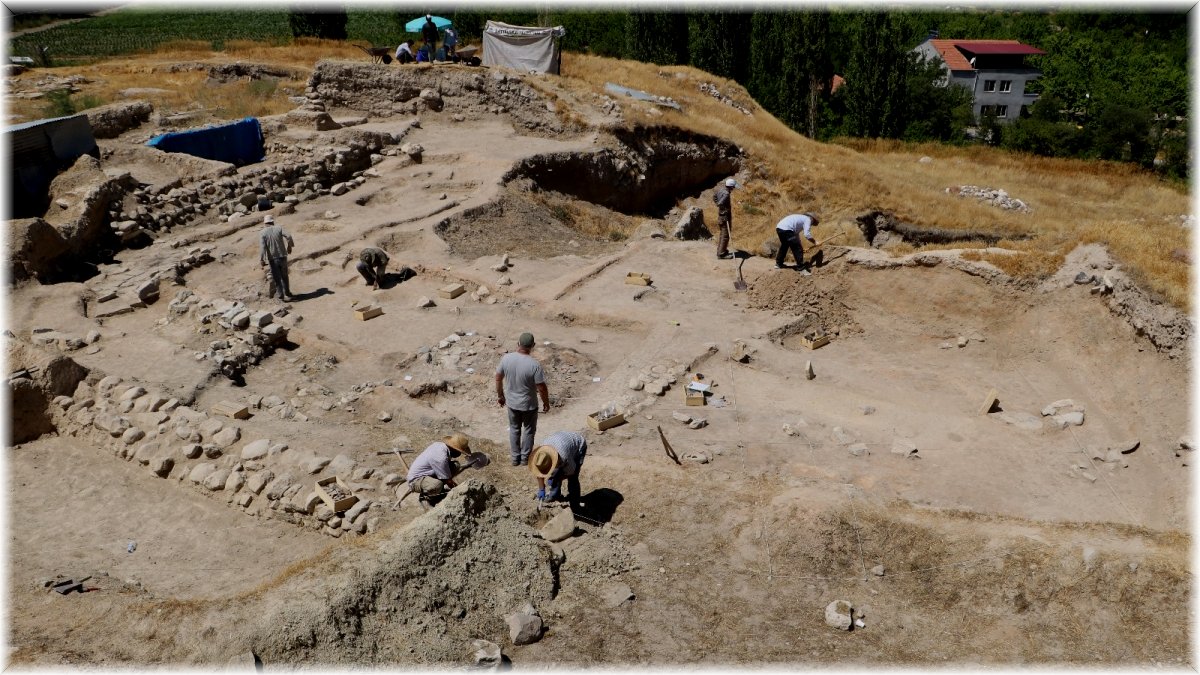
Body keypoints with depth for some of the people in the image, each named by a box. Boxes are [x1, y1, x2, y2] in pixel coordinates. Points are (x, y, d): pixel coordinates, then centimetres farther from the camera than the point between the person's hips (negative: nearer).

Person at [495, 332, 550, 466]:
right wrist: (546, 402, -2)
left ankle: (515, 457, 34)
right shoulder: (534, 364, -26)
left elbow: (498, 378, -3)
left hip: (511, 402, 3)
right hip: (529, 404, -3)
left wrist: (500, 395, 13)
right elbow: (541, 387, -19)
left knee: (514, 429, 23)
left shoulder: (506, 358, -15)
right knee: (529, 430, 19)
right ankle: (525, 458, 32)